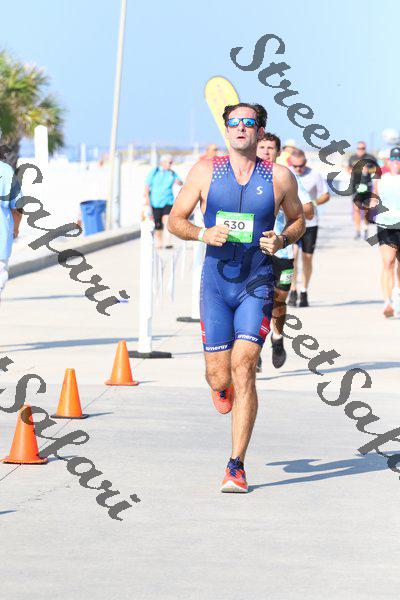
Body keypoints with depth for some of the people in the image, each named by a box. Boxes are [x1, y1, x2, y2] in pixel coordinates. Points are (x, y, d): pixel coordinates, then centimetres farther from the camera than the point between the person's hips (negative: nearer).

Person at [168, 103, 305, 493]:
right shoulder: (206, 171, 2)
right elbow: (175, 220, 7)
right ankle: (221, 386, 42)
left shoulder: (279, 178, 2)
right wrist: (203, 234, -13)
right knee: (219, 375, -1)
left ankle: (236, 467, -10)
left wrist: (282, 240, -5)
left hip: (257, 284, -1)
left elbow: (298, 220, 17)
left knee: (243, 367, -15)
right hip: (216, 282, 1)